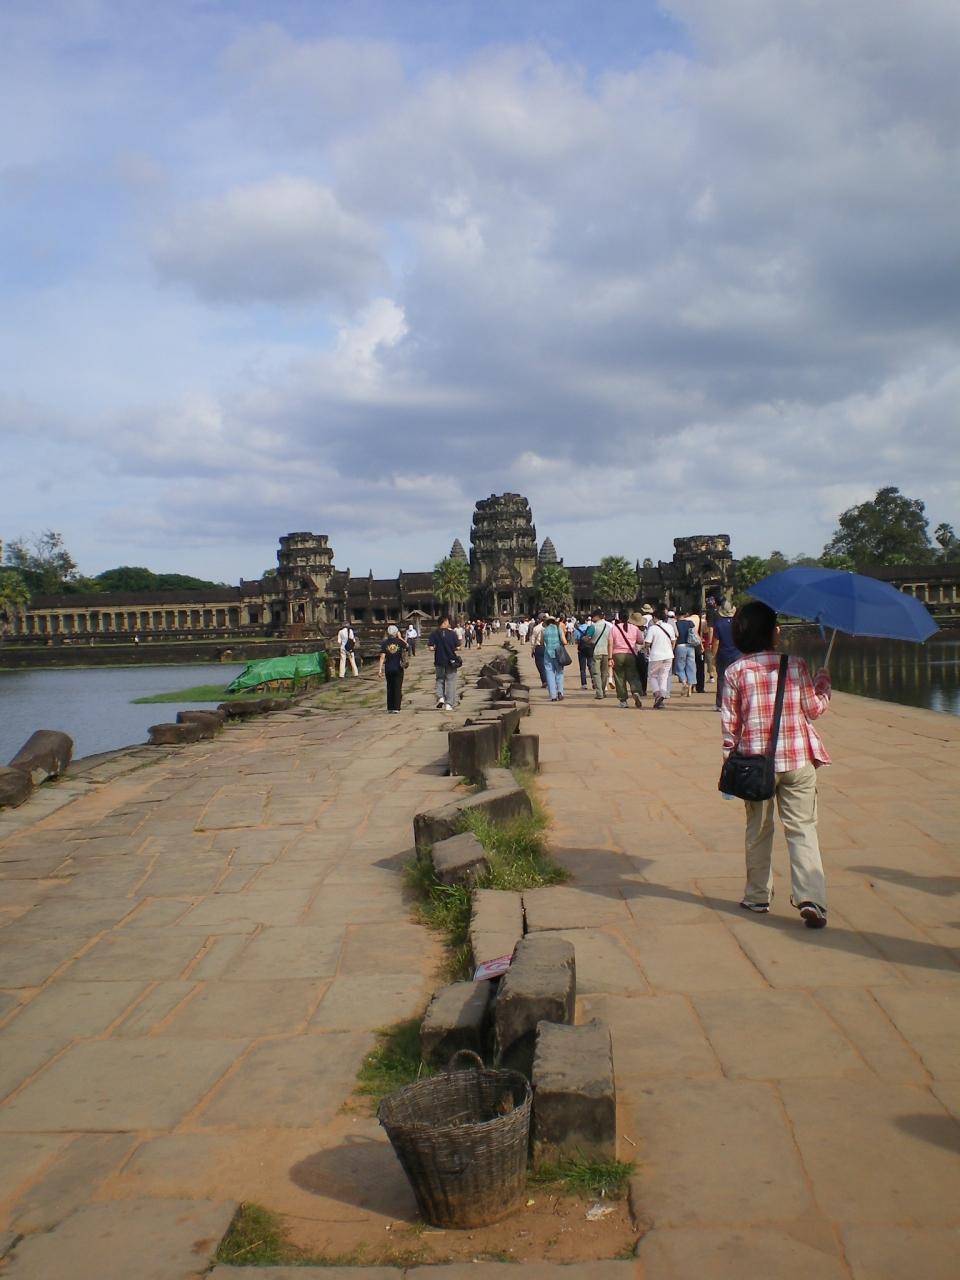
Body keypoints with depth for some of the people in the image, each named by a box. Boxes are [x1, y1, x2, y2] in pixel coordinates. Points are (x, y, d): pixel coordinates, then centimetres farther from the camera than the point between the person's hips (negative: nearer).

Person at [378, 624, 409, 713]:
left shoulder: (385, 643, -3)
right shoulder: (400, 641, -5)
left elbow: (382, 657, -7)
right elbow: (406, 646, 17)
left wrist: (380, 669, -6)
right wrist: (400, 637, 13)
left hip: (388, 668, 1)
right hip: (398, 668, -1)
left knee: (389, 688, 11)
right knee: (398, 688, 3)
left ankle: (390, 708, 13)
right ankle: (396, 708, -2)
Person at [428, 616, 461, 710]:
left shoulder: (434, 633, -6)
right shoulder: (452, 633, -6)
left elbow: (431, 647, -11)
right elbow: (457, 647, -6)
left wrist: (437, 647, 8)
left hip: (439, 661, 1)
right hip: (451, 660, -1)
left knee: (440, 679, 19)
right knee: (450, 681, 7)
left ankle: (440, 697, -2)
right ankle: (449, 704, 3)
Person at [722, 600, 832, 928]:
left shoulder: (735, 671, -4)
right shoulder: (796, 665, -4)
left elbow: (730, 722, -3)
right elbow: (814, 709, 5)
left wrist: (730, 760, 8)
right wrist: (824, 681, 22)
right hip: (797, 760, 0)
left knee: (758, 831, 15)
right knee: (802, 829, 3)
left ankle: (758, 896, 25)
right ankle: (811, 898, -9)